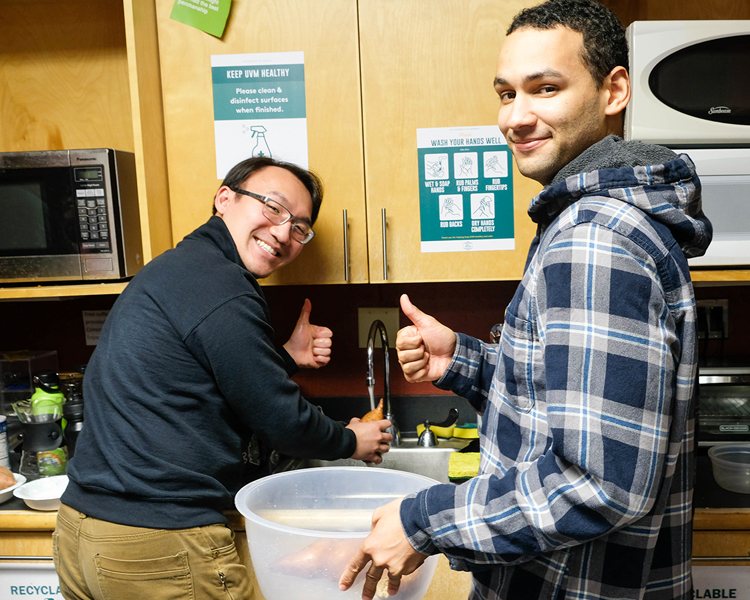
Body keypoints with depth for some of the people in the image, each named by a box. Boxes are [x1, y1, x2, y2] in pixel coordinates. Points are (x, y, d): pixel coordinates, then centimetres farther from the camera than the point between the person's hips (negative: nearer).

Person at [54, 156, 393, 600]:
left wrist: (287, 358, 9)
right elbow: (280, 421, -14)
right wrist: (351, 442, 4)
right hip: (161, 547, -9)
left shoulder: (180, 266, 12)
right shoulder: (220, 286, -19)